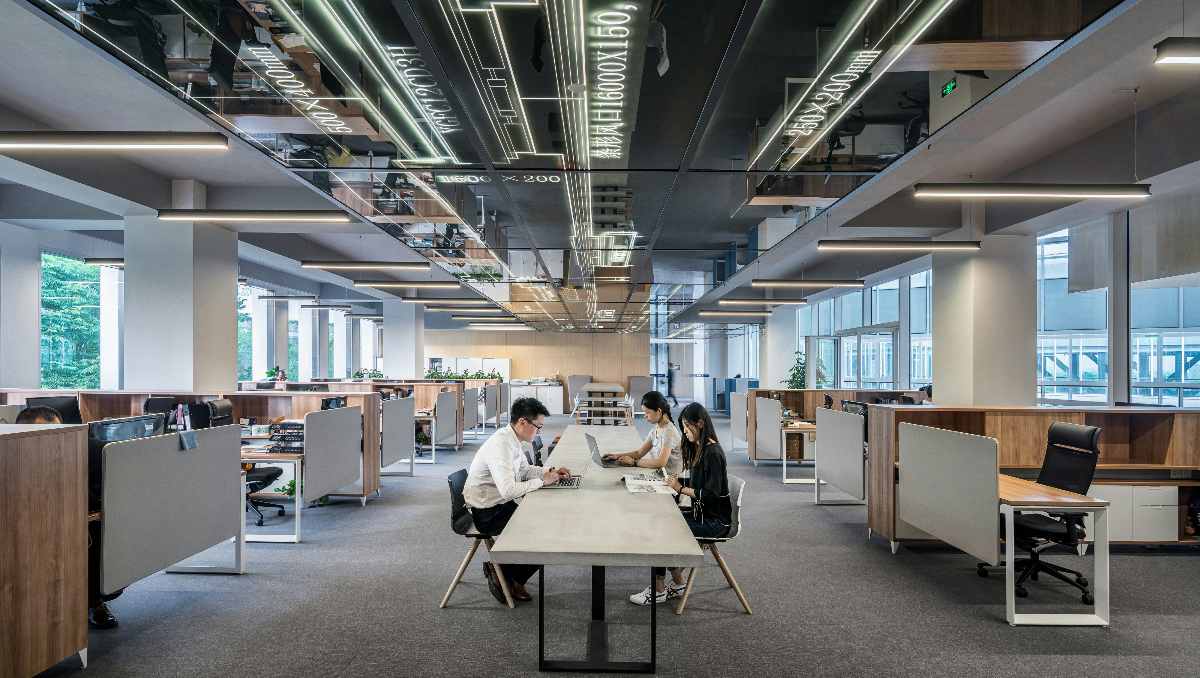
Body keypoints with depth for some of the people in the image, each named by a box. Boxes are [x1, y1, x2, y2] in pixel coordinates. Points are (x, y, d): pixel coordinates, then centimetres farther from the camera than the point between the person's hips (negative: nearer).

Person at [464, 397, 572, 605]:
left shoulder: (512, 440, 3)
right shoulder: (500, 445, -27)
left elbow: (525, 469, 20)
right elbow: (509, 489, -34)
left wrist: (549, 471, 4)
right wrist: (542, 481, -21)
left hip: (500, 503, 9)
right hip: (486, 513, -9)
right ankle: (504, 576, 9)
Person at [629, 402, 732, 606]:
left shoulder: (713, 453, -19)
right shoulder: (698, 448, 10)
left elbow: (711, 494, -23)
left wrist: (681, 488, -17)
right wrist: (678, 481, 2)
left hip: (714, 520, -9)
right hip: (701, 512, 9)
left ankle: (658, 591, 0)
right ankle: (677, 584, 5)